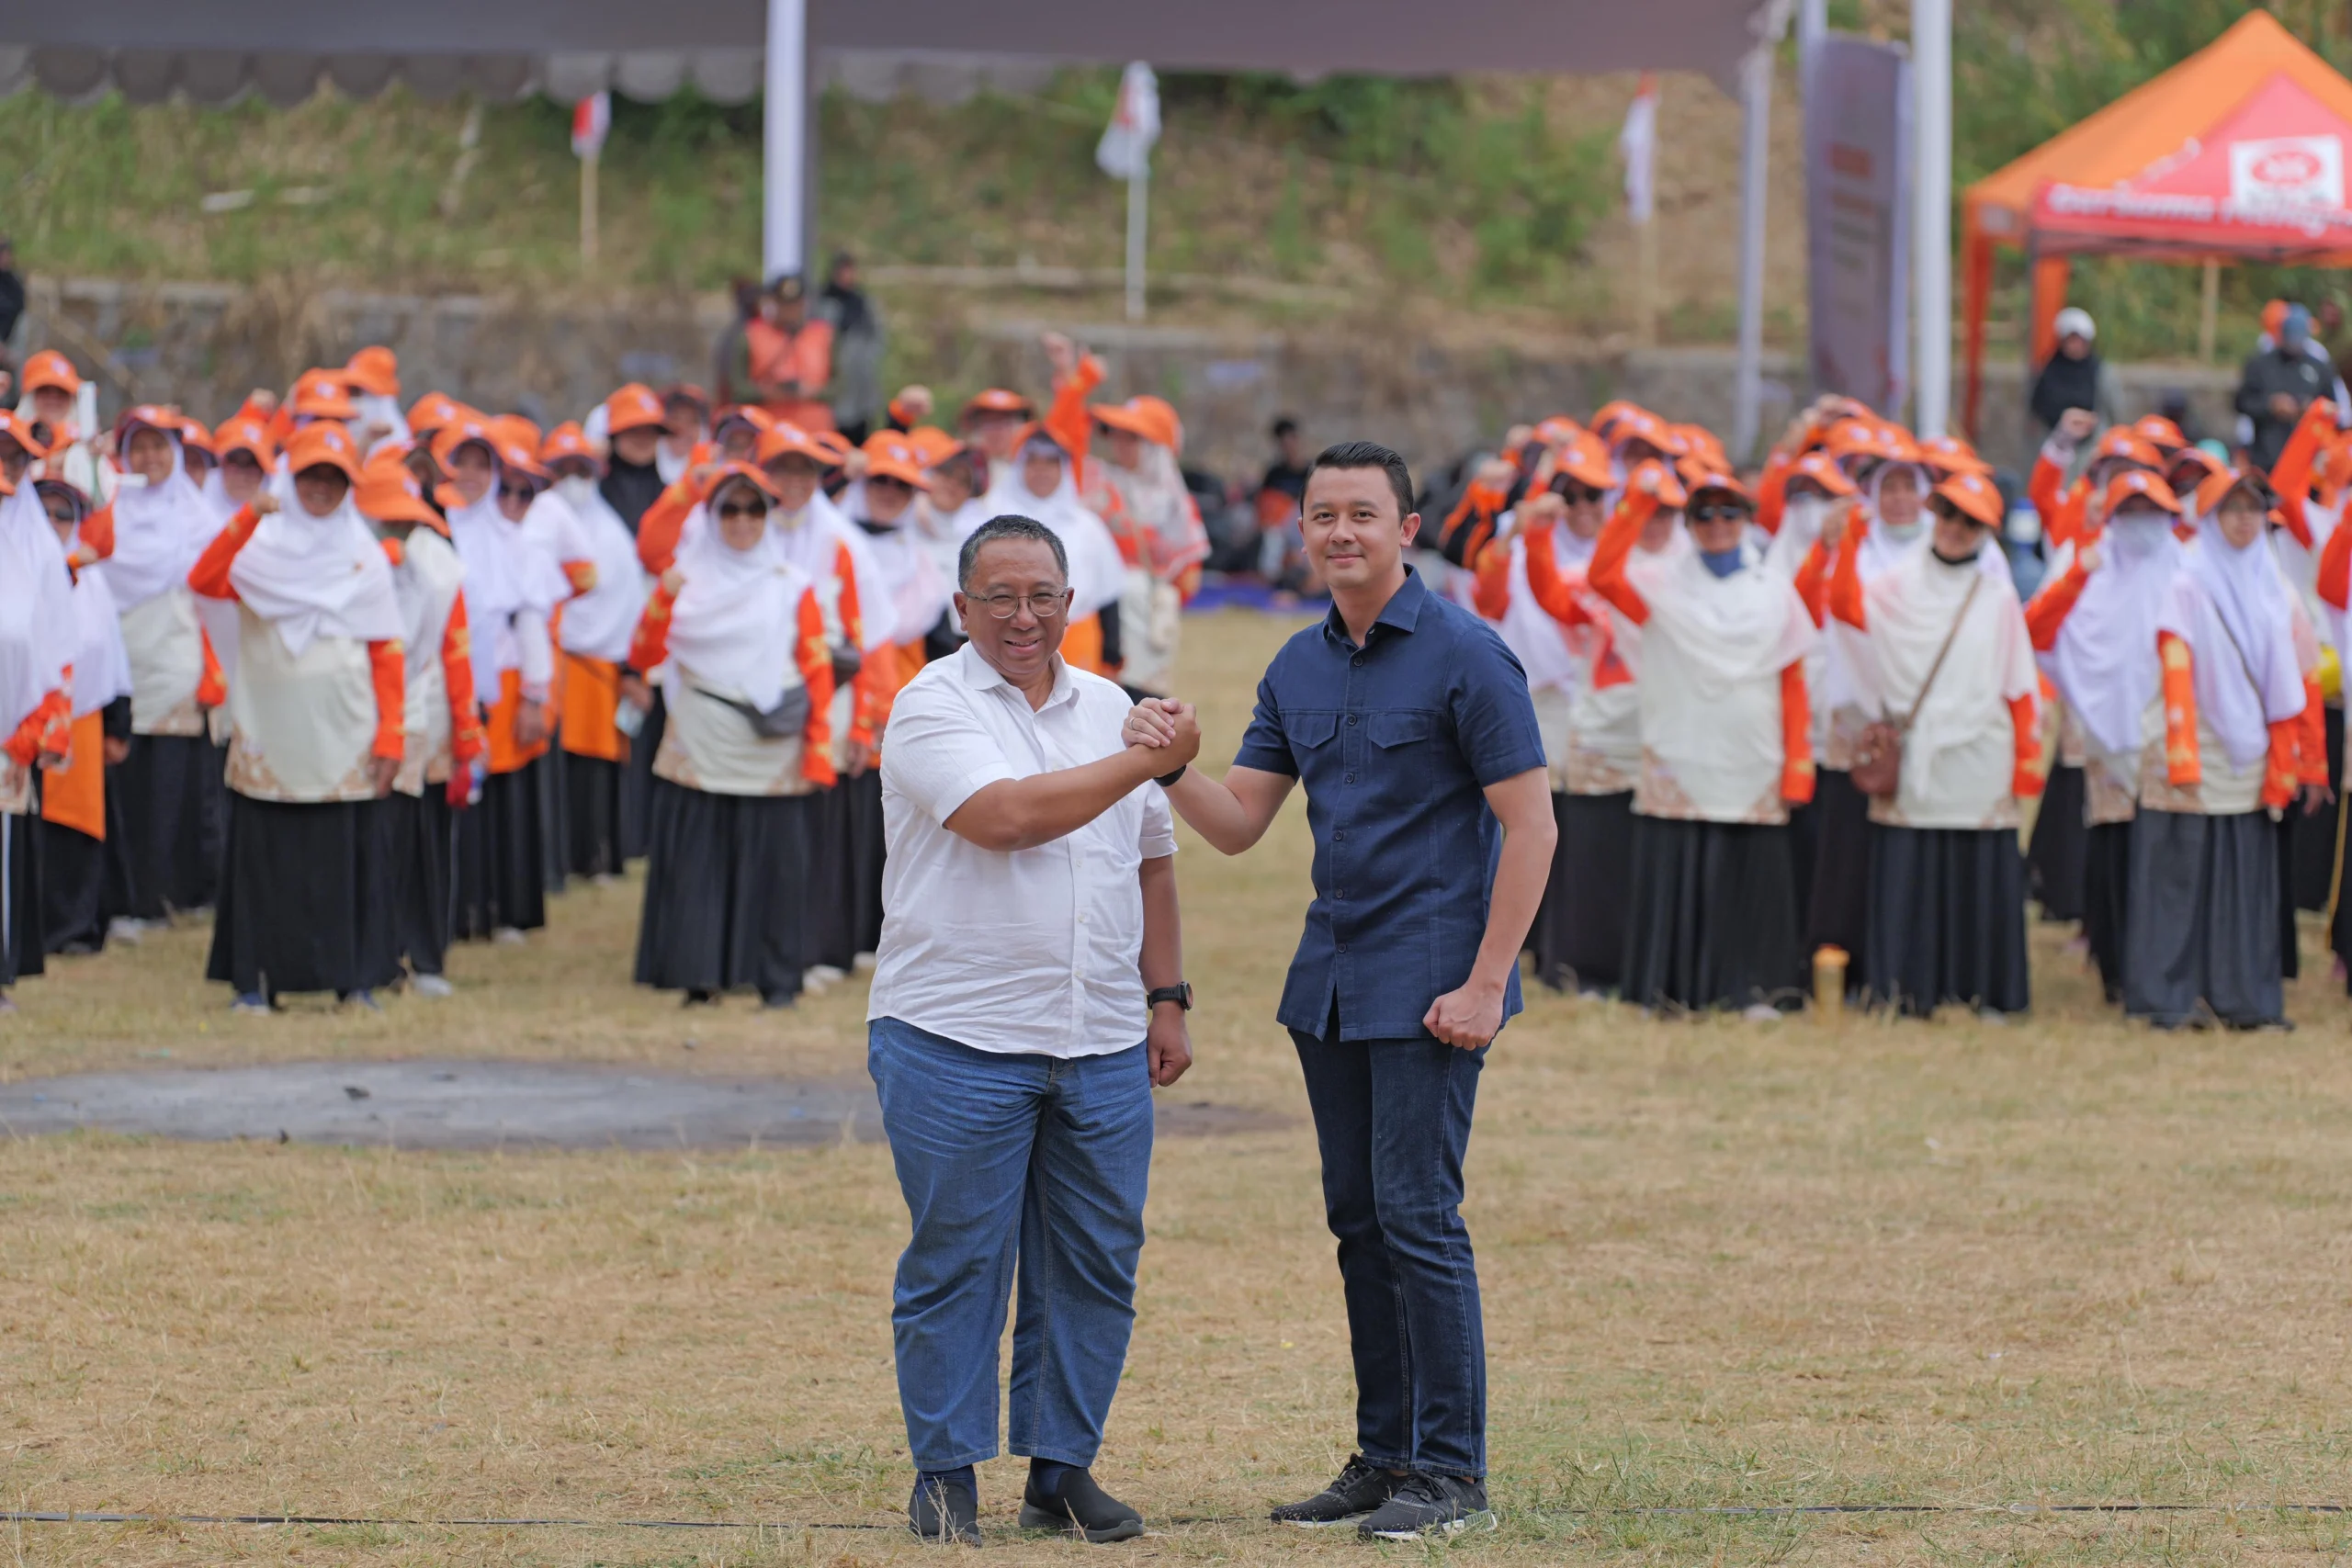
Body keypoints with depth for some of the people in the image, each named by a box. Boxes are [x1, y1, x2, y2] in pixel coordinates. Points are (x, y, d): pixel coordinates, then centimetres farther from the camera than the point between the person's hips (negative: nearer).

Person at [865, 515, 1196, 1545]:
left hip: (1102, 1046, 5)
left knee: (1095, 1264, 6)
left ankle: (1063, 1469, 16)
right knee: (956, 1264, -1)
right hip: (956, 1042, -5)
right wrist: (1148, 761, -14)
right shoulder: (933, 709, -6)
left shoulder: (1107, 709, 14)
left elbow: (1150, 859, 21)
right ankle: (946, 1474, 9)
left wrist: (1167, 997, 15)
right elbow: (1006, 815, -21)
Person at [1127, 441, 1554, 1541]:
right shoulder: (1300, 667, 11)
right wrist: (1171, 762, -10)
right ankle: (1385, 1458, 17)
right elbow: (1237, 824, 11)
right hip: (1330, 977, 7)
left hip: (1428, 983, -7)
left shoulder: (1464, 655, -10)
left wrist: (1485, 984, -17)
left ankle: (1452, 1476, -4)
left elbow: (1530, 824, -12)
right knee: (1357, 1217, 10)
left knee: (1416, 1213, -9)